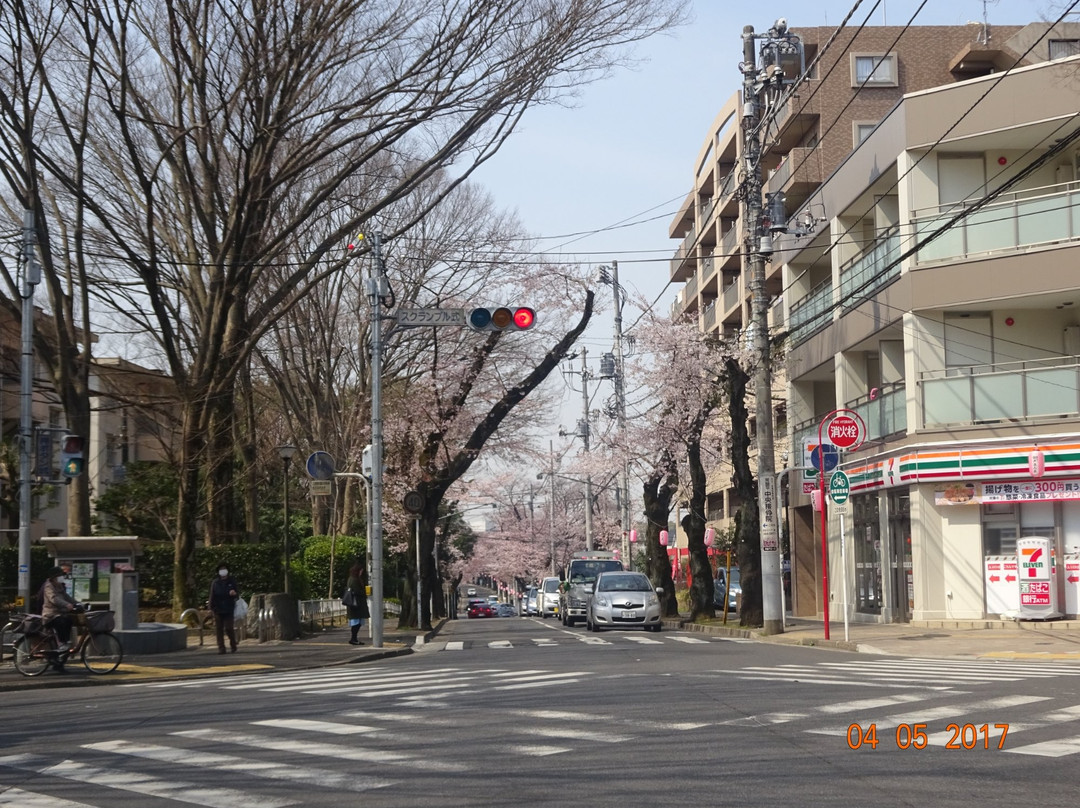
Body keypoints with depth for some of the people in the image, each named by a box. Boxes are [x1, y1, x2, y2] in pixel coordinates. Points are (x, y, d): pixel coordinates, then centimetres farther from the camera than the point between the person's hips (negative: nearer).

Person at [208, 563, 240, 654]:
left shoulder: (232, 581, 6)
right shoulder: (215, 582, 6)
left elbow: (238, 594, 8)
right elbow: (212, 596, 6)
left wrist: (234, 593, -16)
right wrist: (212, 608, -1)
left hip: (229, 609, -1)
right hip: (218, 609, 1)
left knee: (229, 628, -7)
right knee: (219, 629, 1)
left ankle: (233, 645, 13)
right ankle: (221, 648, 6)